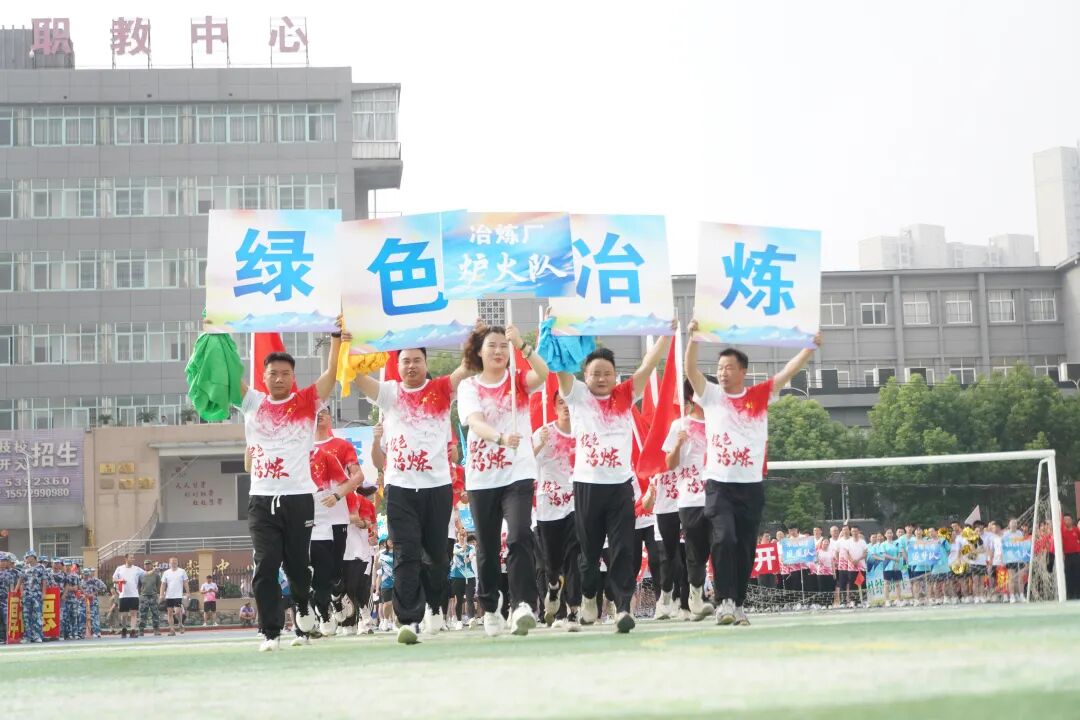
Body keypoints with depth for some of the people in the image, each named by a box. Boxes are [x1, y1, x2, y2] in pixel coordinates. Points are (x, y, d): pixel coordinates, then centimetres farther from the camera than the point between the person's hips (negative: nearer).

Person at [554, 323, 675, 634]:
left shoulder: (625, 396, 9)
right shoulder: (577, 395, 5)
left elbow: (648, 365, 4)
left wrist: (667, 333, -4)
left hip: (621, 484, 1)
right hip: (587, 485, -1)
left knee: (623, 550, -5)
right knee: (589, 549, 11)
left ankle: (623, 608, -9)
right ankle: (588, 597, 34)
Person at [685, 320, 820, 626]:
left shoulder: (760, 395, 7)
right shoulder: (711, 395, 5)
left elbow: (788, 372, 1)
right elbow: (690, 370, -8)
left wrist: (811, 347, -9)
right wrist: (693, 338, -21)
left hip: (752, 486, 2)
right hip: (719, 485, -2)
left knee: (745, 550, 5)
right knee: (724, 539, -19)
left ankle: (738, 605, 14)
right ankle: (725, 601, -16)